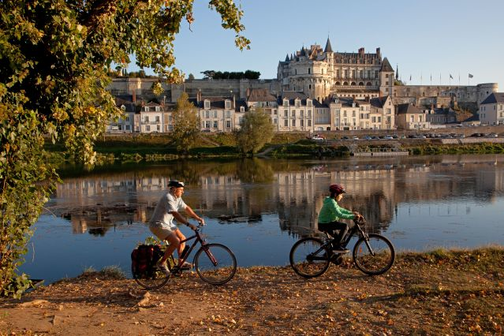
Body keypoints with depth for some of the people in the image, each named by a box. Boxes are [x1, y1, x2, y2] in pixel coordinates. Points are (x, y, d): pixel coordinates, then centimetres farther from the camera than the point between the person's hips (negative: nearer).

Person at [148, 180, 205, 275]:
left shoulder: (177, 198, 4)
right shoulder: (168, 198, -25)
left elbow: (186, 208, 13)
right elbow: (175, 214, -34)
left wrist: (198, 218, 6)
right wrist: (189, 224, -39)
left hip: (168, 223, 10)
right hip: (158, 225, -10)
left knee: (182, 238, 8)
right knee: (176, 241, -22)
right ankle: (161, 263, -9)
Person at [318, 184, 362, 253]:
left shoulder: (331, 201, 11)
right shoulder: (331, 203, -21)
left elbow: (340, 209, 20)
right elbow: (340, 215, -28)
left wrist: (351, 212, 9)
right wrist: (353, 216, -25)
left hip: (327, 222, 11)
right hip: (325, 224, -11)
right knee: (345, 226, -21)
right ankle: (336, 246, -15)